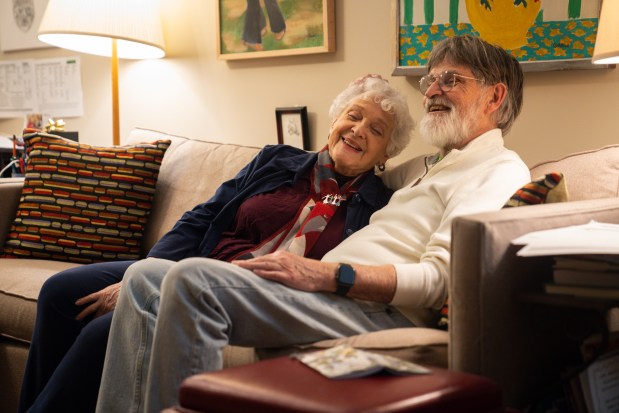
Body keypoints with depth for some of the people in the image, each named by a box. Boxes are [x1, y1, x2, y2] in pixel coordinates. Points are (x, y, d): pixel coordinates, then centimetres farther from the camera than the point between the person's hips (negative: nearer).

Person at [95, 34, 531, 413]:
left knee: (194, 278, -29)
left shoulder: (501, 172, 0)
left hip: (378, 309, -10)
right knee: (146, 278, 0)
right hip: (329, 290, 10)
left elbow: (440, 278, -15)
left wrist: (329, 274, -23)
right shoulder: (427, 165, 30)